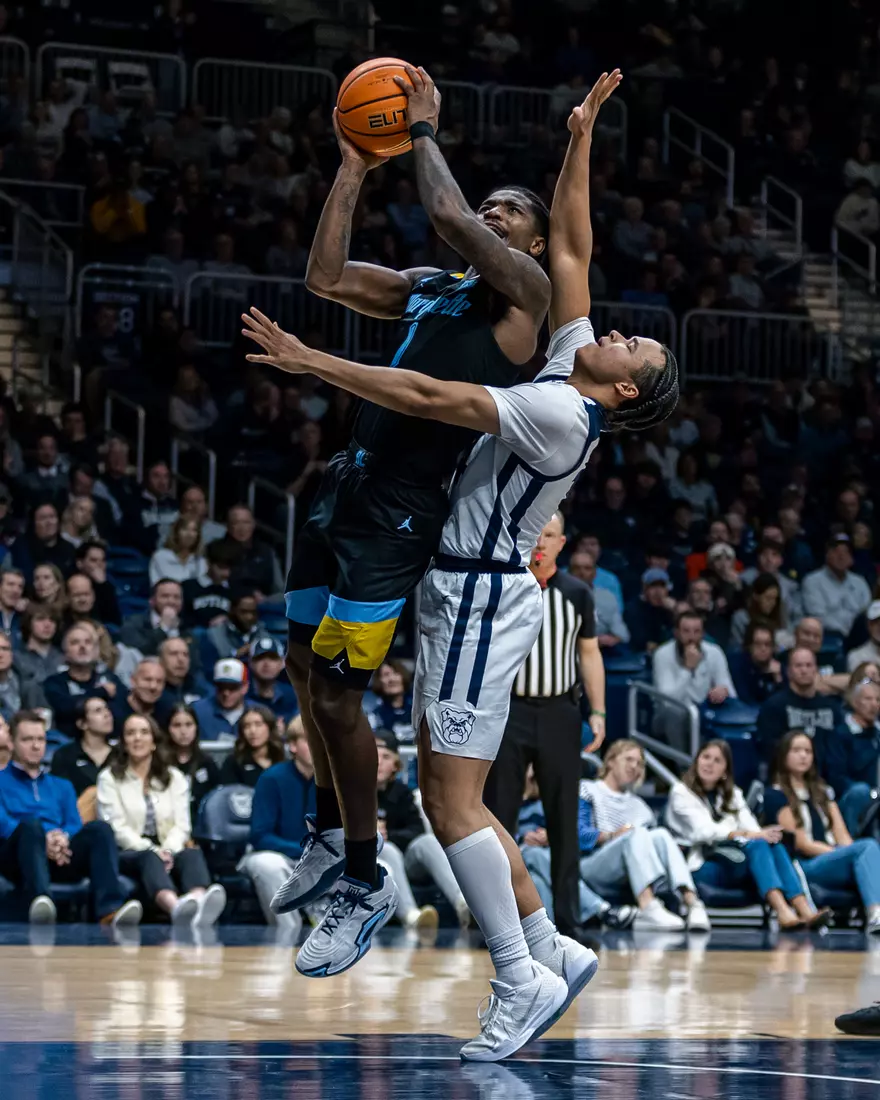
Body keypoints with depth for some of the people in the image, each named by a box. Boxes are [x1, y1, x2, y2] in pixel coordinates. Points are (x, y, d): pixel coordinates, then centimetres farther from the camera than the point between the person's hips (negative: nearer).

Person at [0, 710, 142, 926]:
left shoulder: (61, 786, 31)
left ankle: (110, 909, -50)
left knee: (98, 828, -26)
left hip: (61, 859, 4)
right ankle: (39, 902, -63)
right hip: (17, 858, -4)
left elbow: (75, 825, 15)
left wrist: (63, 838, -10)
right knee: (31, 825, -37)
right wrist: (42, 839, -18)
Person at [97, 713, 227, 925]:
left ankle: (198, 903, -73)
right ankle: (178, 908, -77)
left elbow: (182, 825, 8)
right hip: (129, 854, -3)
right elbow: (117, 828, -2)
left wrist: (168, 850, -16)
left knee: (192, 854, -34)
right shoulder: (109, 778, 12)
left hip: (167, 852, 3)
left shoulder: (174, 778, 21)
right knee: (150, 859, -39)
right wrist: (152, 850, -19)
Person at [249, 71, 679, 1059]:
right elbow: (571, 249, 16)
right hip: (462, 591, 10)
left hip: (484, 597, -10)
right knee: (444, 789, 10)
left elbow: (429, 397, -22)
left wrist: (313, 362, -19)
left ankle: (522, 977, -8)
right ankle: (550, 949, 14)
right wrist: (579, 138, 15)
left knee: (452, 797, -12)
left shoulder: (561, 411, -17)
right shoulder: (571, 363, 9)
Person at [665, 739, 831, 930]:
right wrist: (749, 835, -24)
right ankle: (783, 913, -53)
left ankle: (805, 911, -44)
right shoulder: (681, 792, 5)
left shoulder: (732, 794, 24)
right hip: (701, 867, -5)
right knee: (755, 845, -31)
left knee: (774, 844, -25)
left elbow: (751, 826, 7)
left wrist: (763, 835, -19)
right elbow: (705, 831, -12)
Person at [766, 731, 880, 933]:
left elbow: (842, 836, 14)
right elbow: (802, 844, -3)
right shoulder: (776, 797, 7)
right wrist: (847, 854, -12)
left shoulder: (823, 792, 27)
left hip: (835, 860, 5)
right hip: (805, 867, -5)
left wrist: (850, 853, -10)